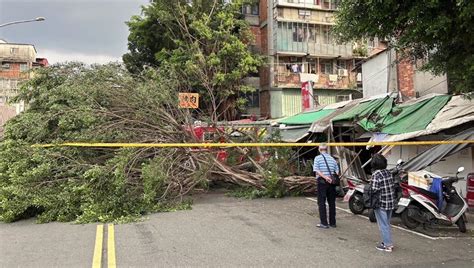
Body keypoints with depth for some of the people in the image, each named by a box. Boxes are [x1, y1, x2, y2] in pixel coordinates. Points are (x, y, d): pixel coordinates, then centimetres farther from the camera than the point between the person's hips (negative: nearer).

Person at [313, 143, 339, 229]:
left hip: (322, 181, -4)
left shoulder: (317, 158, -1)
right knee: (332, 202, 11)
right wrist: (333, 178, 0)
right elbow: (337, 171, 5)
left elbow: (317, 170, -14)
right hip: (332, 182, 4)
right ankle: (332, 222, 17)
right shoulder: (332, 159, 12)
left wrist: (325, 177, -19)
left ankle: (324, 223, 0)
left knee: (321, 202, 1)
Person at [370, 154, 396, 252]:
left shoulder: (376, 174, -19)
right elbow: (393, 186, 7)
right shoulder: (389, 173, 3)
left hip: (381, 204, -7)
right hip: (390, 202, 7)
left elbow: (374, 190, -23)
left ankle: (387, 245, 12)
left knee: (383, 225, 5)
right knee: (387, 224, 20)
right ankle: (388, 242, 30)